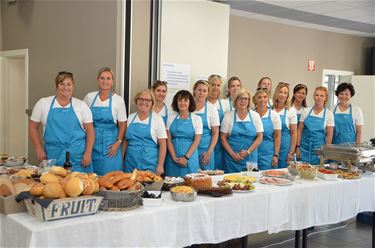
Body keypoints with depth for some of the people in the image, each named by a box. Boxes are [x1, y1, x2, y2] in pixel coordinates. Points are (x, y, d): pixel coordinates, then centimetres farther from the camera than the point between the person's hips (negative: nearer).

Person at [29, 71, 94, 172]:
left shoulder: (81, 105, 5)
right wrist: (39, 150, 3)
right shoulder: (43, 103, 6)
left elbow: (90, 130, 4)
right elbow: (33, 127, 10)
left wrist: (88, 153, -4)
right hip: (53, 157, 1)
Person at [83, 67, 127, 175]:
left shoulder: (118, 100, -2)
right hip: (91, 142, 2)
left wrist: (118, 143, -10)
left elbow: (122, 125, 1)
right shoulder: (89, 97, 4)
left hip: (109, 145, -2)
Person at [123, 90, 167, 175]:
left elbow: (162, 144, -3)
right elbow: (125, 141, 15)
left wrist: (160, 166, -8)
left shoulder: (157, 119, -1)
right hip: (130, 164, 3)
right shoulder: (130, 118, 9)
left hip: (149, 165, -3)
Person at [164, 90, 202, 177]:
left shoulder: (197, 119, 2)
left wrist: (186, 157, -11)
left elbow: (197, 141, -3)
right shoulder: (171, 117, 6)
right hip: (173, 158, 1)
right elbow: (168, 139, 3)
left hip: (190, 157, -1)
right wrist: (174, 157, -7)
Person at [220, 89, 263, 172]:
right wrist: (233, 154, -9)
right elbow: (223, 138, 1)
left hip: (250, 157, 1)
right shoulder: (228, 115, 1)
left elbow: (259, 137, 2)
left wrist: (248, 152, -9)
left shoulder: (255, 115, 4)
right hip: (232, 158, -1)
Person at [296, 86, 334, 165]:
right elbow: (300, 130, 5)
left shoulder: (329, 113, -2)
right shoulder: (306, 111, 3)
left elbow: (329, 135, -2)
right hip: (304, 148, 2)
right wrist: (298, 146, -1)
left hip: (318, 149, -1)